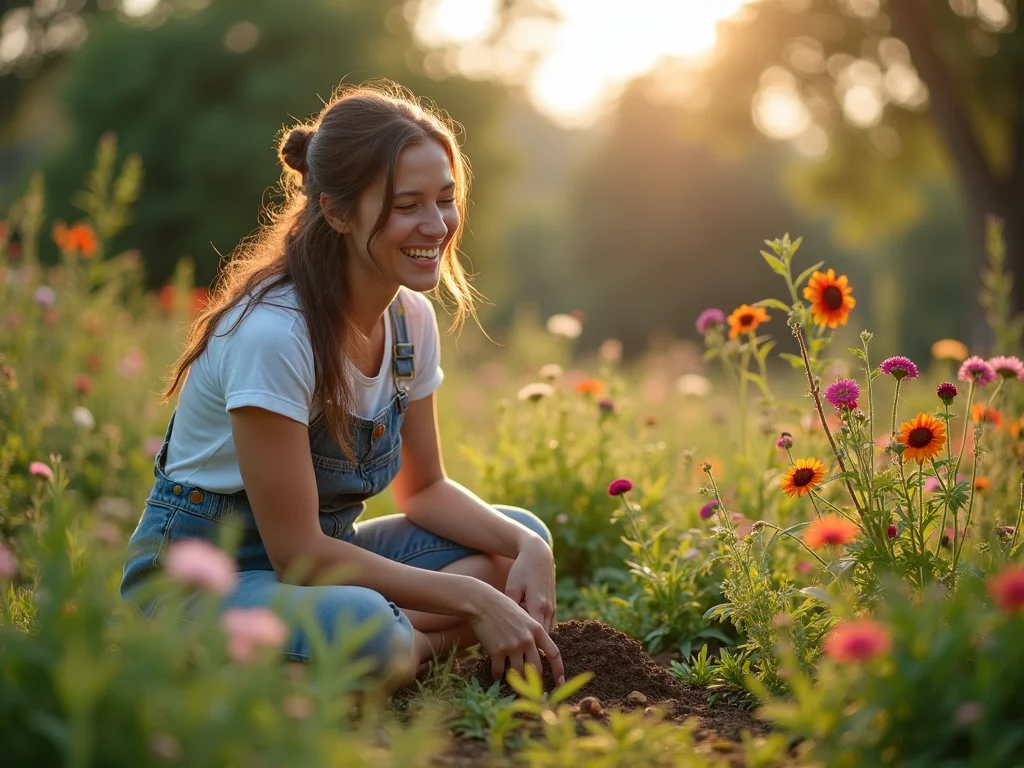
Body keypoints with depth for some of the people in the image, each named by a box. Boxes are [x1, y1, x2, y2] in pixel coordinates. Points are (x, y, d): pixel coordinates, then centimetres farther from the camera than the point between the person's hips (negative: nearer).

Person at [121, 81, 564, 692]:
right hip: (199, 578, -9)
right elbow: (297, 552, -23)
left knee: (523, 536, -1)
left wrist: (525, 548, -9)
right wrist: (471, 600, -22)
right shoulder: (274, 333, -26)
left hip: (322, 557, 9)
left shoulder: (412, 319, -1)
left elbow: (424, 489, 10)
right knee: (360, 625, -38)